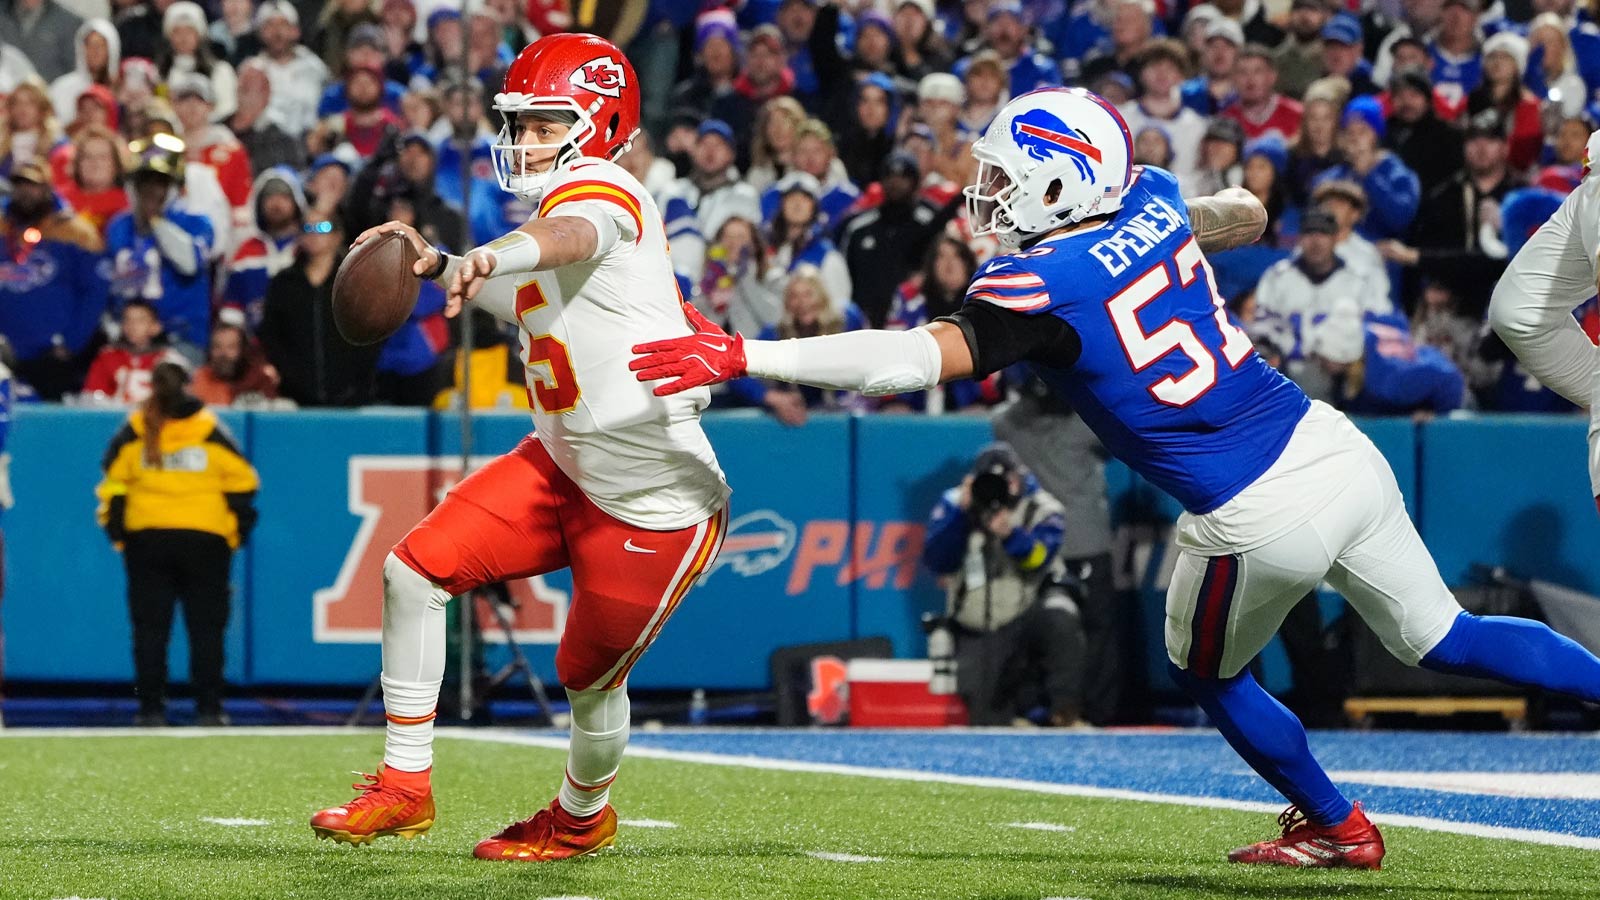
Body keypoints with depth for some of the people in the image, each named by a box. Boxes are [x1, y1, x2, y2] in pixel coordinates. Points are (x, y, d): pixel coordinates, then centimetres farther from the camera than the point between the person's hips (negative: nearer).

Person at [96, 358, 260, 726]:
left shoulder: (133, 433, 2)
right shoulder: (212, 432, 0)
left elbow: (112, 487, 2)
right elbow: (242, 485, 2)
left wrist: (118, 536, 10)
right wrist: (236, 535, 12)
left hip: (146, 541, 1)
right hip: (206, 540, -1)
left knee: (150, 628, 5)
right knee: (206, 627, 5)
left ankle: (151, 707, 2)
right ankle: (208, 707, 1)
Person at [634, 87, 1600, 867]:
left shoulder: (1041, 288, -15)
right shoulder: (1153, 199, 5)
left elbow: (914, 358, -25)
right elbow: (1245, 214, 27)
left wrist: (742, 355, -26)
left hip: (1258, 516, -6)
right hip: (1335, 446, 6)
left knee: (1211, 677, 24)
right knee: (1443, 639, 21)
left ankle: (1335, 825, 38)